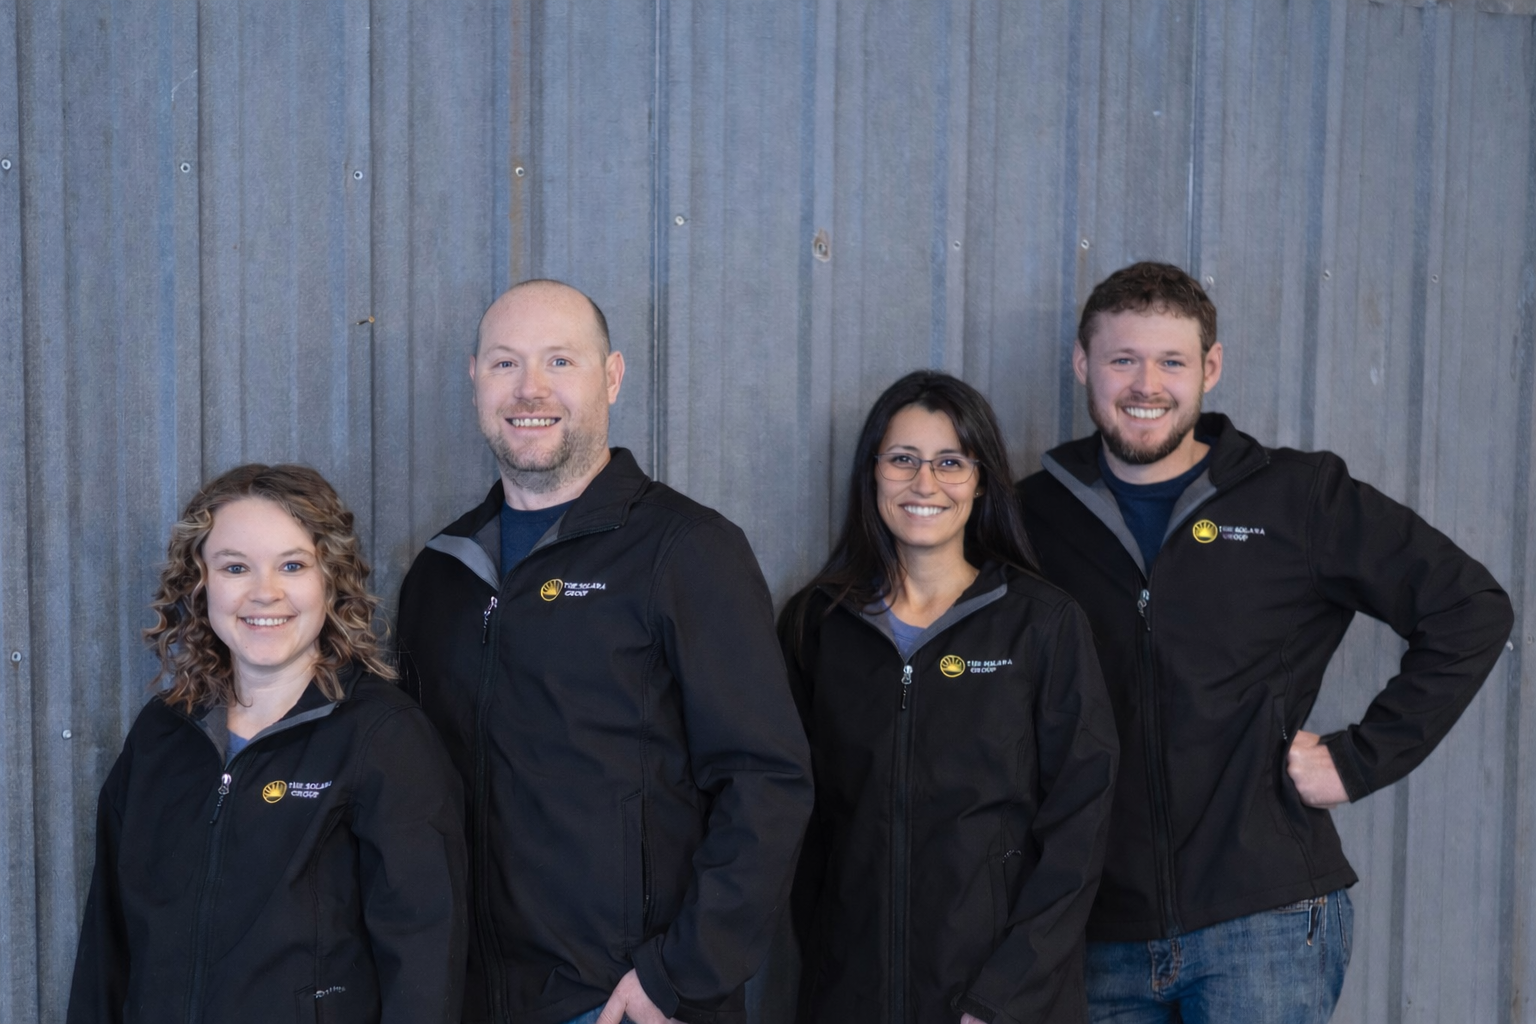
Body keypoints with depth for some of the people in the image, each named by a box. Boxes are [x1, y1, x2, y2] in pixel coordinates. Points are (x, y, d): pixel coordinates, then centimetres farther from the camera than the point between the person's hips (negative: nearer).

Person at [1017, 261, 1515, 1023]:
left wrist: (1360, 759, -2)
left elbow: (1470, 609, 5)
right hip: (1098, 933, 2)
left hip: (1263, 921, -2)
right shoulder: (1034, 516, 6)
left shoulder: (1298, 497, 1)